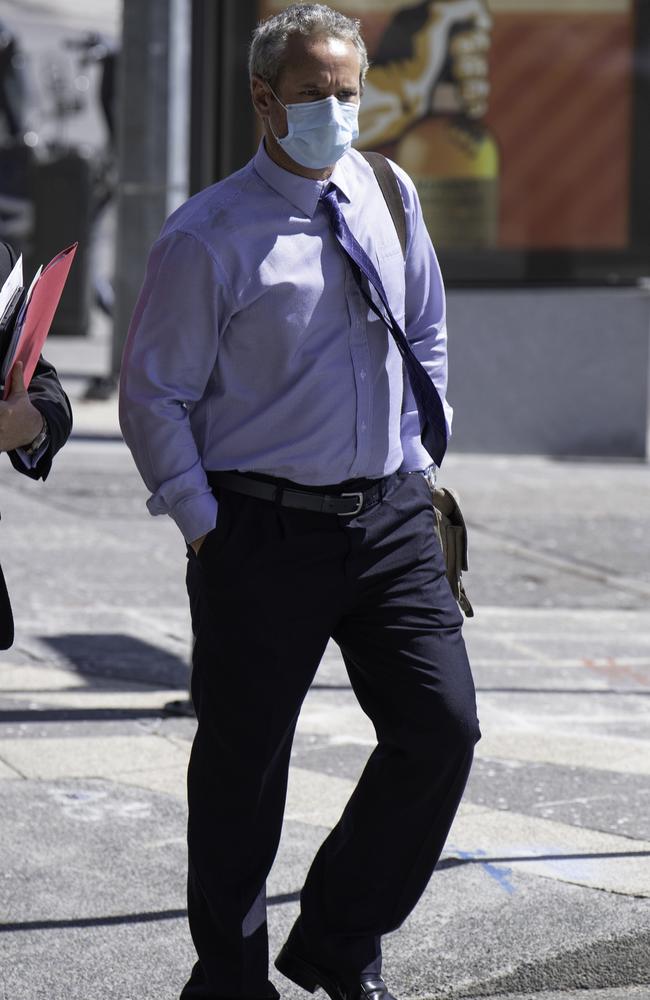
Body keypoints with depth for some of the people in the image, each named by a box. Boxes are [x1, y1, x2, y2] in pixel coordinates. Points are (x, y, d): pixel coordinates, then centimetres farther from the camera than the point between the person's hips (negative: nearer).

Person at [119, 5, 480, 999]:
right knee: (241, 766, 3)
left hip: (392, 516, 4)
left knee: (442, 726, -4)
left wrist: (418, 460, 13)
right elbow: (152, 394, -4)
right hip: (265, 531, -4)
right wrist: (204, 525, -8)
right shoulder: (209, 236, -8)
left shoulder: (392, 199, 8)